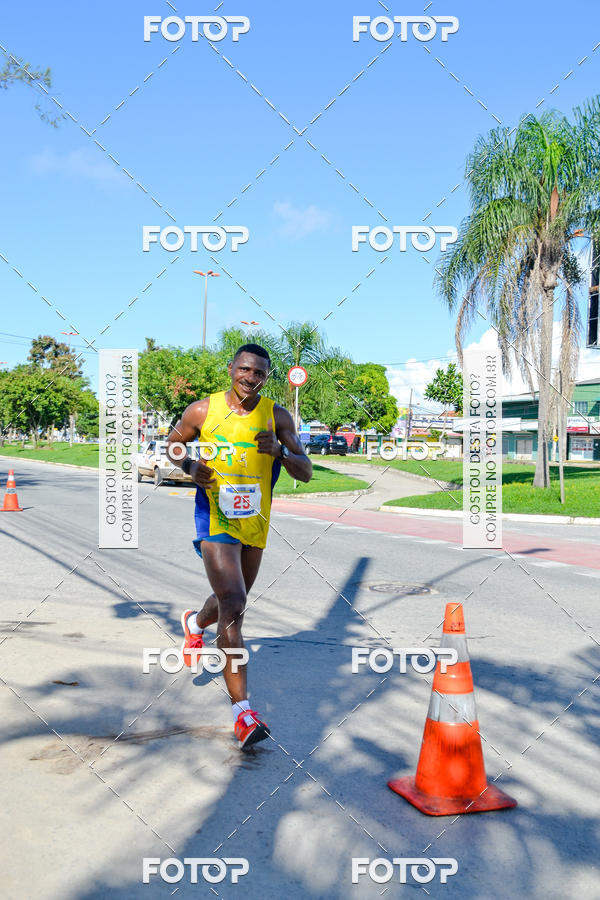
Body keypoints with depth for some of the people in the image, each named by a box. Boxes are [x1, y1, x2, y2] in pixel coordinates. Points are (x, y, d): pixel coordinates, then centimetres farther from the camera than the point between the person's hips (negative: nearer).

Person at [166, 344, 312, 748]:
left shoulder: (277, 416, -2)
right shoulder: (203, 410, -5)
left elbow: (306, 473, -4)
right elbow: (173, 443, 12)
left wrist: (280, 451, -23)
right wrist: (189, 464, -10)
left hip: (256, 523, 4)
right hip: (216, 520, -4)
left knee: (232, 602, 22)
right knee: (233, 607, -17)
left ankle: (195, 623, 59)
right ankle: (242, 712, -15)